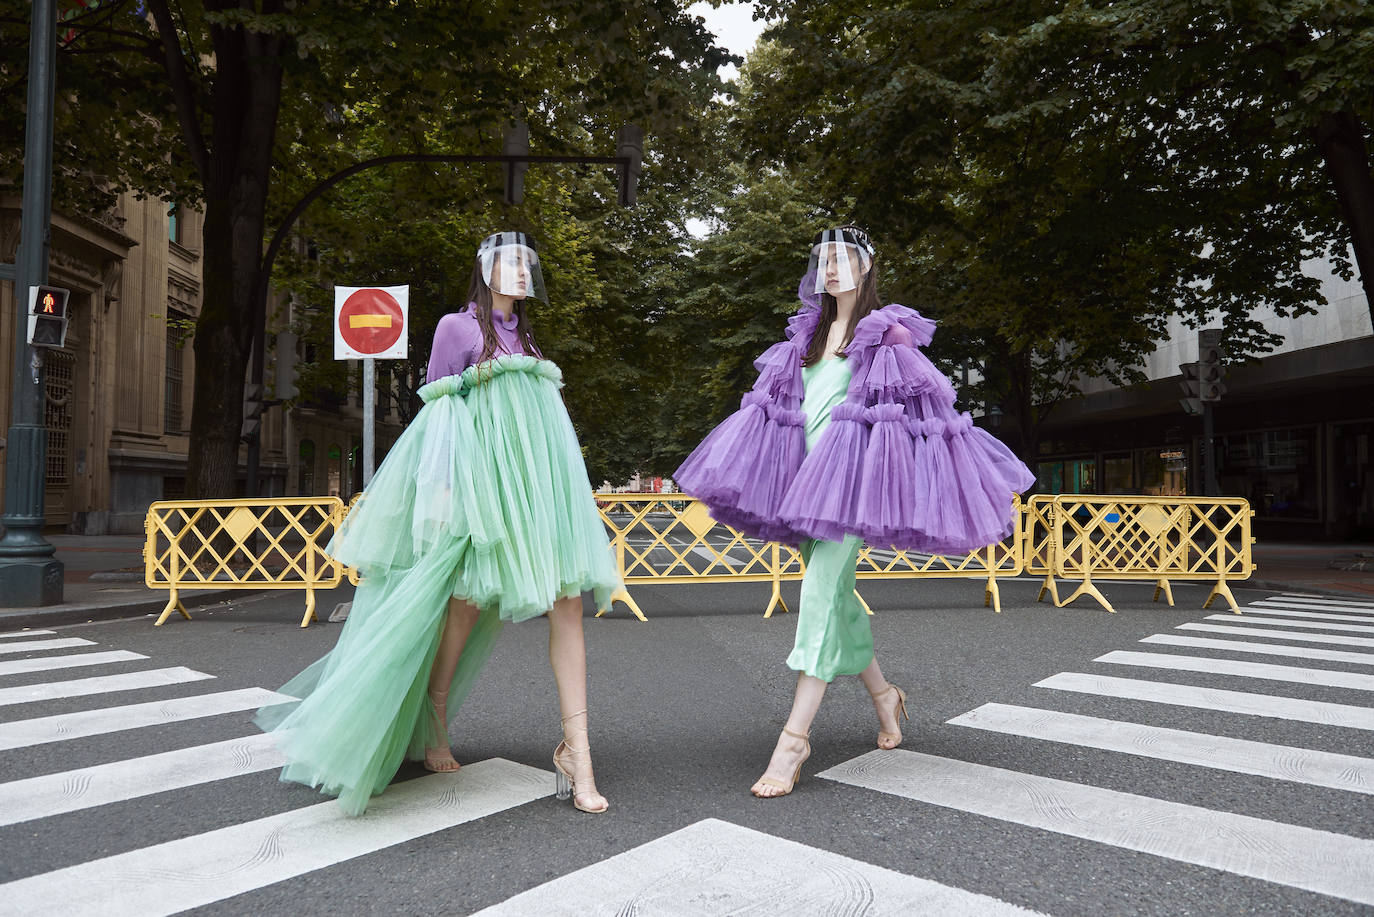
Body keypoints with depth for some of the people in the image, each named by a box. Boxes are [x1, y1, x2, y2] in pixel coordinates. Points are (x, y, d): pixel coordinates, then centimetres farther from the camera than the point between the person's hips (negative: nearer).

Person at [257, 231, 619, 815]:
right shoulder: (457, 327, 6)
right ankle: (433, 730, 20)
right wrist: (441, 487, -11)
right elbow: (437, 412, 0)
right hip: (484, 481, -5)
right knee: (469, 599, -1)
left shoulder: (525, 338, 23)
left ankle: (576, 752, -7)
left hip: (539, 482, 5)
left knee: (567, 600, -7)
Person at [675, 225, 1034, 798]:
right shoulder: (808, 330, 19)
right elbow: (785, 402, 21)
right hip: (809, 468, 7)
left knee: (823, 586, -16)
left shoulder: (888, 330, 3)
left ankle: (795, 736, -16)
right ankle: (882, 693, 31)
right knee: (835, 592, 10)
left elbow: (920, 403, 4)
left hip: (853, 466, -6)